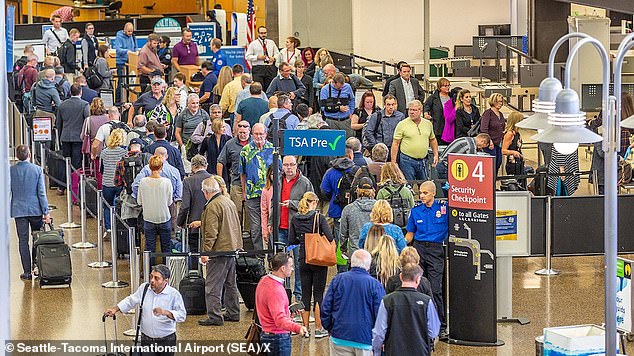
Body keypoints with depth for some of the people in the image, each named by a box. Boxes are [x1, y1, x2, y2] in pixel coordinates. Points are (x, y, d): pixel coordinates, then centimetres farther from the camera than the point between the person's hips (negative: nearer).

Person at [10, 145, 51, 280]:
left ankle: (27, 272, 2)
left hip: (19, 210, 0)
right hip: (35, 209, 0)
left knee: (23, 241, 3)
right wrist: (46, 212, -3)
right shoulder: (37, 170, -7)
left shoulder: (11, 171, -6)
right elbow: (42, 192, -7)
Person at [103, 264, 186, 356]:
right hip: (146, 340, 2)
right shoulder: (144, 288, 1)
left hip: (167, 341, -2)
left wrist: (165, 312, -32)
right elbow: (130, 301, 16)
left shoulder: (174, 294, -12)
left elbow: (182, 315, -17)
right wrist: (115, 309, 7)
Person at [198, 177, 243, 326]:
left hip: (219, 250, -9)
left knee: (212, 285, -4)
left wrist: (206, 251, -18)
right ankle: (233, 313, 24)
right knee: (230, 283, 18)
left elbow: (211, 232, -21)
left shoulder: (212, 206, -16)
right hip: (233, 247, 9)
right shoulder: (229, 201, 11)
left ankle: (214, 316, -4)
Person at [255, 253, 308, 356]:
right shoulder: (275, 290, -26)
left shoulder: (264, 281, 6)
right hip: (279, 338, -10)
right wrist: (297, 328, -50)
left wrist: (288, 311, 29)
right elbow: (280, 320, -35)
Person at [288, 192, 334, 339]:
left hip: (303, 260, 3)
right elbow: (330, 237, -16)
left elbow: (291, 240, 4)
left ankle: (305, 328, 11)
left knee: (305, 294, 9)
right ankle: (319, 328, 4)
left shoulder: (295, 219, 1)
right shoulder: (319, 217, -11)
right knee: (318, 293, 3)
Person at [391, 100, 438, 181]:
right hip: (407, 161, -4)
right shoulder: (402, 124, -4)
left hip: (423, 161, 4)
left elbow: (433, 140, 22)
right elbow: (395, 144, -5)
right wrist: (393, 162, -10)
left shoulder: (428, 124, 9)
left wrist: (436, 155, 12)